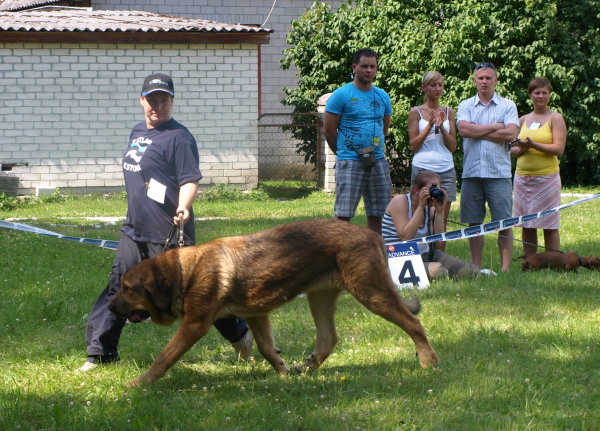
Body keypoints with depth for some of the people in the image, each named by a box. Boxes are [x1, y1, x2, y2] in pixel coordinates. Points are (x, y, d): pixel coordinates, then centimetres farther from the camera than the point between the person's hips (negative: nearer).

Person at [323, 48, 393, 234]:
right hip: (350, 162, -5)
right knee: (343, 215, -8)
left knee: (377, 214, 5)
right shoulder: (341, 95, -3)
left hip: (378, 161, 5)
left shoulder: (382, 97, 13)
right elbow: (329, 130, -1)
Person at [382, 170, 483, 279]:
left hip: (426, 255, 6)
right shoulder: (400, 201, -8)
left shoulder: (430, 208, 10)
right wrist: (421, 207, -19)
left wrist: (440, 211, -8)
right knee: (436, 270, -36)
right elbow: (405, 237, -21)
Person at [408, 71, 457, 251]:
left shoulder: (448, 112, 12)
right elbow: (413, 145, 0)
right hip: (422, 168, -3)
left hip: (446, 170, 3)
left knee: (441, 221, 0)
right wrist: (430, 125, -11)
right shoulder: (416, 112, 4)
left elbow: (453, 146, 9)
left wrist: (441, 126, -7)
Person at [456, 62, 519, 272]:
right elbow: (464, 129, -8)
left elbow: (511, 134, -9)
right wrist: (495, 127, -5)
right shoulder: (465, 106, 10)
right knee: (474, 223, 5)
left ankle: (505, 267, -1)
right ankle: (476, 267, 11)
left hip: (499, 173, -2)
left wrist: (478, 132, -6)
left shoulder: (507, 106, 6)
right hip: (472, 173, 2)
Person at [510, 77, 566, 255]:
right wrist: (521, 149, -7)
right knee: (527, 225, 4)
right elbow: (512, 150, 16)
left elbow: (559, 149, -9)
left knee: (549, 225, -4)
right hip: (523, 176, 4)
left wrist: (533, 144, -19)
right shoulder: (523, 120, 15)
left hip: (547, 176, -4)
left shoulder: (555, 118, 1)